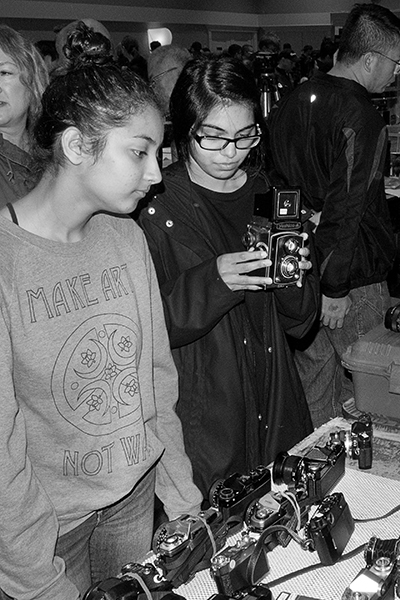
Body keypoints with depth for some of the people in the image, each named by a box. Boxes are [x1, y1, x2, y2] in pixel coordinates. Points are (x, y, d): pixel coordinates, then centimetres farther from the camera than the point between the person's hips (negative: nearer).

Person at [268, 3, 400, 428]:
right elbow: (346, 207, -23)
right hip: (352, 275, -8)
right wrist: (335, 287, -17)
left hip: (300, 266, 8)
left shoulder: (291, 102, 7)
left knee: (312, 372, 20)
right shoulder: (361, 118, -19)